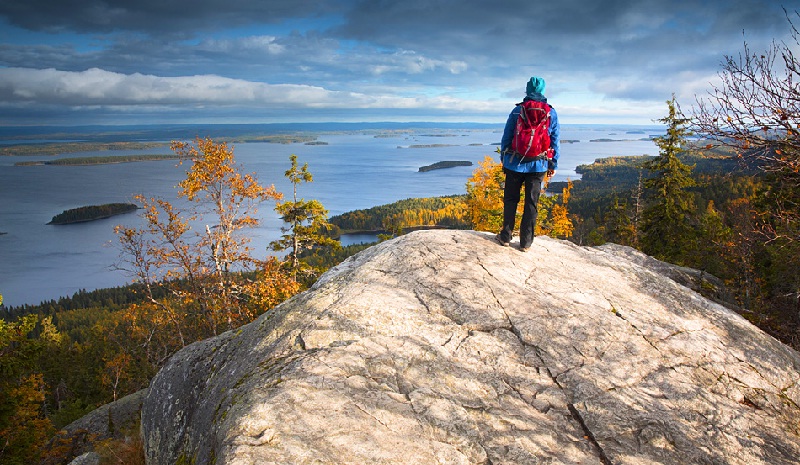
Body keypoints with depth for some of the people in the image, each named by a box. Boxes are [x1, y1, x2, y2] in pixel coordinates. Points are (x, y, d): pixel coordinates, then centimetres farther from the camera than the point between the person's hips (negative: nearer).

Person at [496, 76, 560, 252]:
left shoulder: (517, 110, -4)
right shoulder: (551, 112, 1)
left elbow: (506, 136, 1)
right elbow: (555, 140, 4)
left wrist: (503, 158, 12)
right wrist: (553, 164, 12)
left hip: (516, 163, -1)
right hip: (538, 166, 1)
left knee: (510, 199, 10)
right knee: (532, 203, 7)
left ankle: (506, 236, 14)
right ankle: (526, 242, 11)